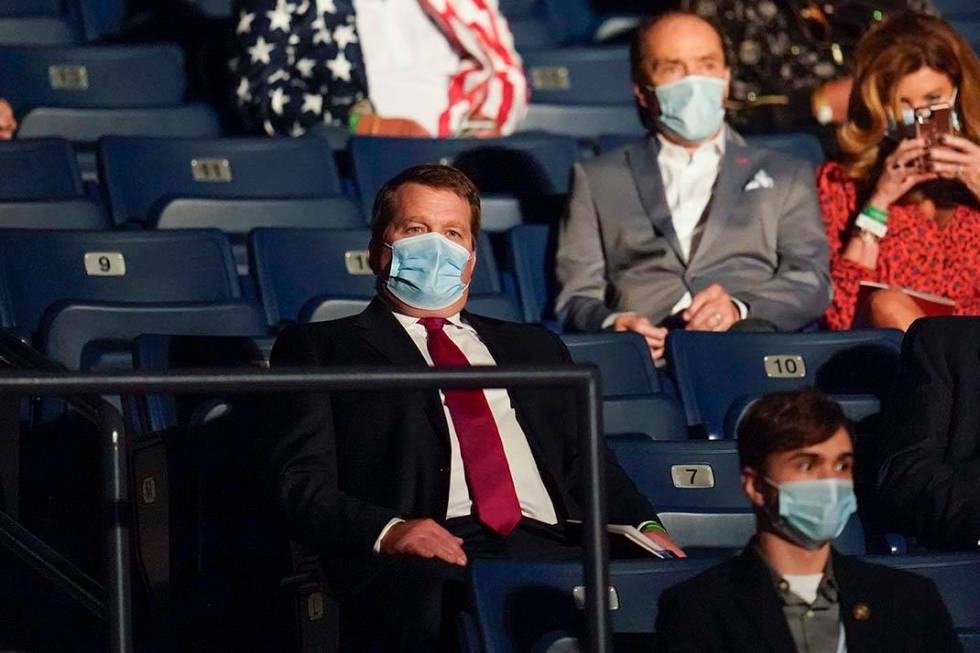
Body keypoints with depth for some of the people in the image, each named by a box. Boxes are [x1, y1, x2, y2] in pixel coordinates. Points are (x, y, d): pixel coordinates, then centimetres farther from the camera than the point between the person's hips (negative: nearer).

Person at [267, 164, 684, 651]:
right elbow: (303, 483, 6)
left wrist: (645, 529, 2)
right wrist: (387, 531, -15)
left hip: (548, 547, 4)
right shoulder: (319, 350, 20)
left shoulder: (532, 349, 34)